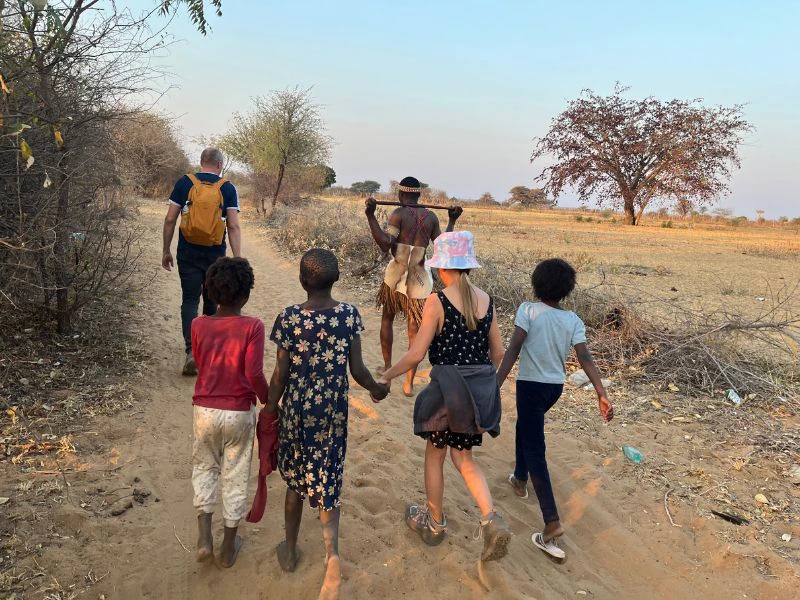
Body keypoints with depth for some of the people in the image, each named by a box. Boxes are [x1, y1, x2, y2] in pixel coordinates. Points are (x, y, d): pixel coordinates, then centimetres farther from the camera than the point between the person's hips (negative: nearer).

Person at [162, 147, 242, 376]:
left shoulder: (184, 183, 1)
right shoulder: (227, 188, -1)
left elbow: (170, 220, 0)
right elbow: (233, 226, -7)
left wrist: (166, 250, 9)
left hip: (188, 253, 0)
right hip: (215, 254, 0)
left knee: (190, 300, 2)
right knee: (212, 301, 15)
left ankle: (191, 350, -14)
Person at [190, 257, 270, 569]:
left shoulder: (199, 325, -6)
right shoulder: (252, 327, -16)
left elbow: (200, 364, 7)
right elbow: (254, 373, -18)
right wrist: (268, 401, -3)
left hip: (205, 410, 2)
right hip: (239, 412, -2)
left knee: (205, 467, 24)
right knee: (235, 475, 13)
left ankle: (204, 538, 18)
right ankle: (229, 547, 25)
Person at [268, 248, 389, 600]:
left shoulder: (289, 318, -14)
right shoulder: (350, 315, -10)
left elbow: (280, 375, -9)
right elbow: (357, 370, -6)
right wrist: (376, 389, 14)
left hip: (297, 410, 0)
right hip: (333, 412, 1)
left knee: (296, 481, 19)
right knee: (327, 482, 13)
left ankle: (290, 552, 37)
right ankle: (332, 551, -8)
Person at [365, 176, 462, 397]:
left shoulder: (398, 214, -7)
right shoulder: (431, 217, 4)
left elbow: (385, 244, -18)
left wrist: (370, 215, -19)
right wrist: (452, 221, 19)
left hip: (397, 274, -2)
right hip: (420, 278, 2)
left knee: (387, 318, 22)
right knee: (415, 329, 5)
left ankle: (387, 367, 30)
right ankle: (409, 383, 6)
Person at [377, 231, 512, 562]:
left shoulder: (437, 302, -15)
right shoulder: (485, 299, 2)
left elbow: (416, 353, -15)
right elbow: (497, 352, 8)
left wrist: (384, 377, -2)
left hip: (447, 388, -5)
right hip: (480, 391, 6)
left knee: (435, 455, 17)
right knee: (463, 457, 20)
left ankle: (435, 523, 34)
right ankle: (491, 520, 3)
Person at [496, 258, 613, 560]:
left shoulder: (528, 311, -13)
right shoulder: (573, 320, -1)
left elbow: (513, 350, -20)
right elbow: (585, 358, -9)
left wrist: (496, 384, -21)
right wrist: (602, 394, -10)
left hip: (531, 385, -6)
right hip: (555, 387, 6)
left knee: (535, 450, -4)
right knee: (525, 426, 32)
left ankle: (552, 522, -11)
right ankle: (520, 480, 49)